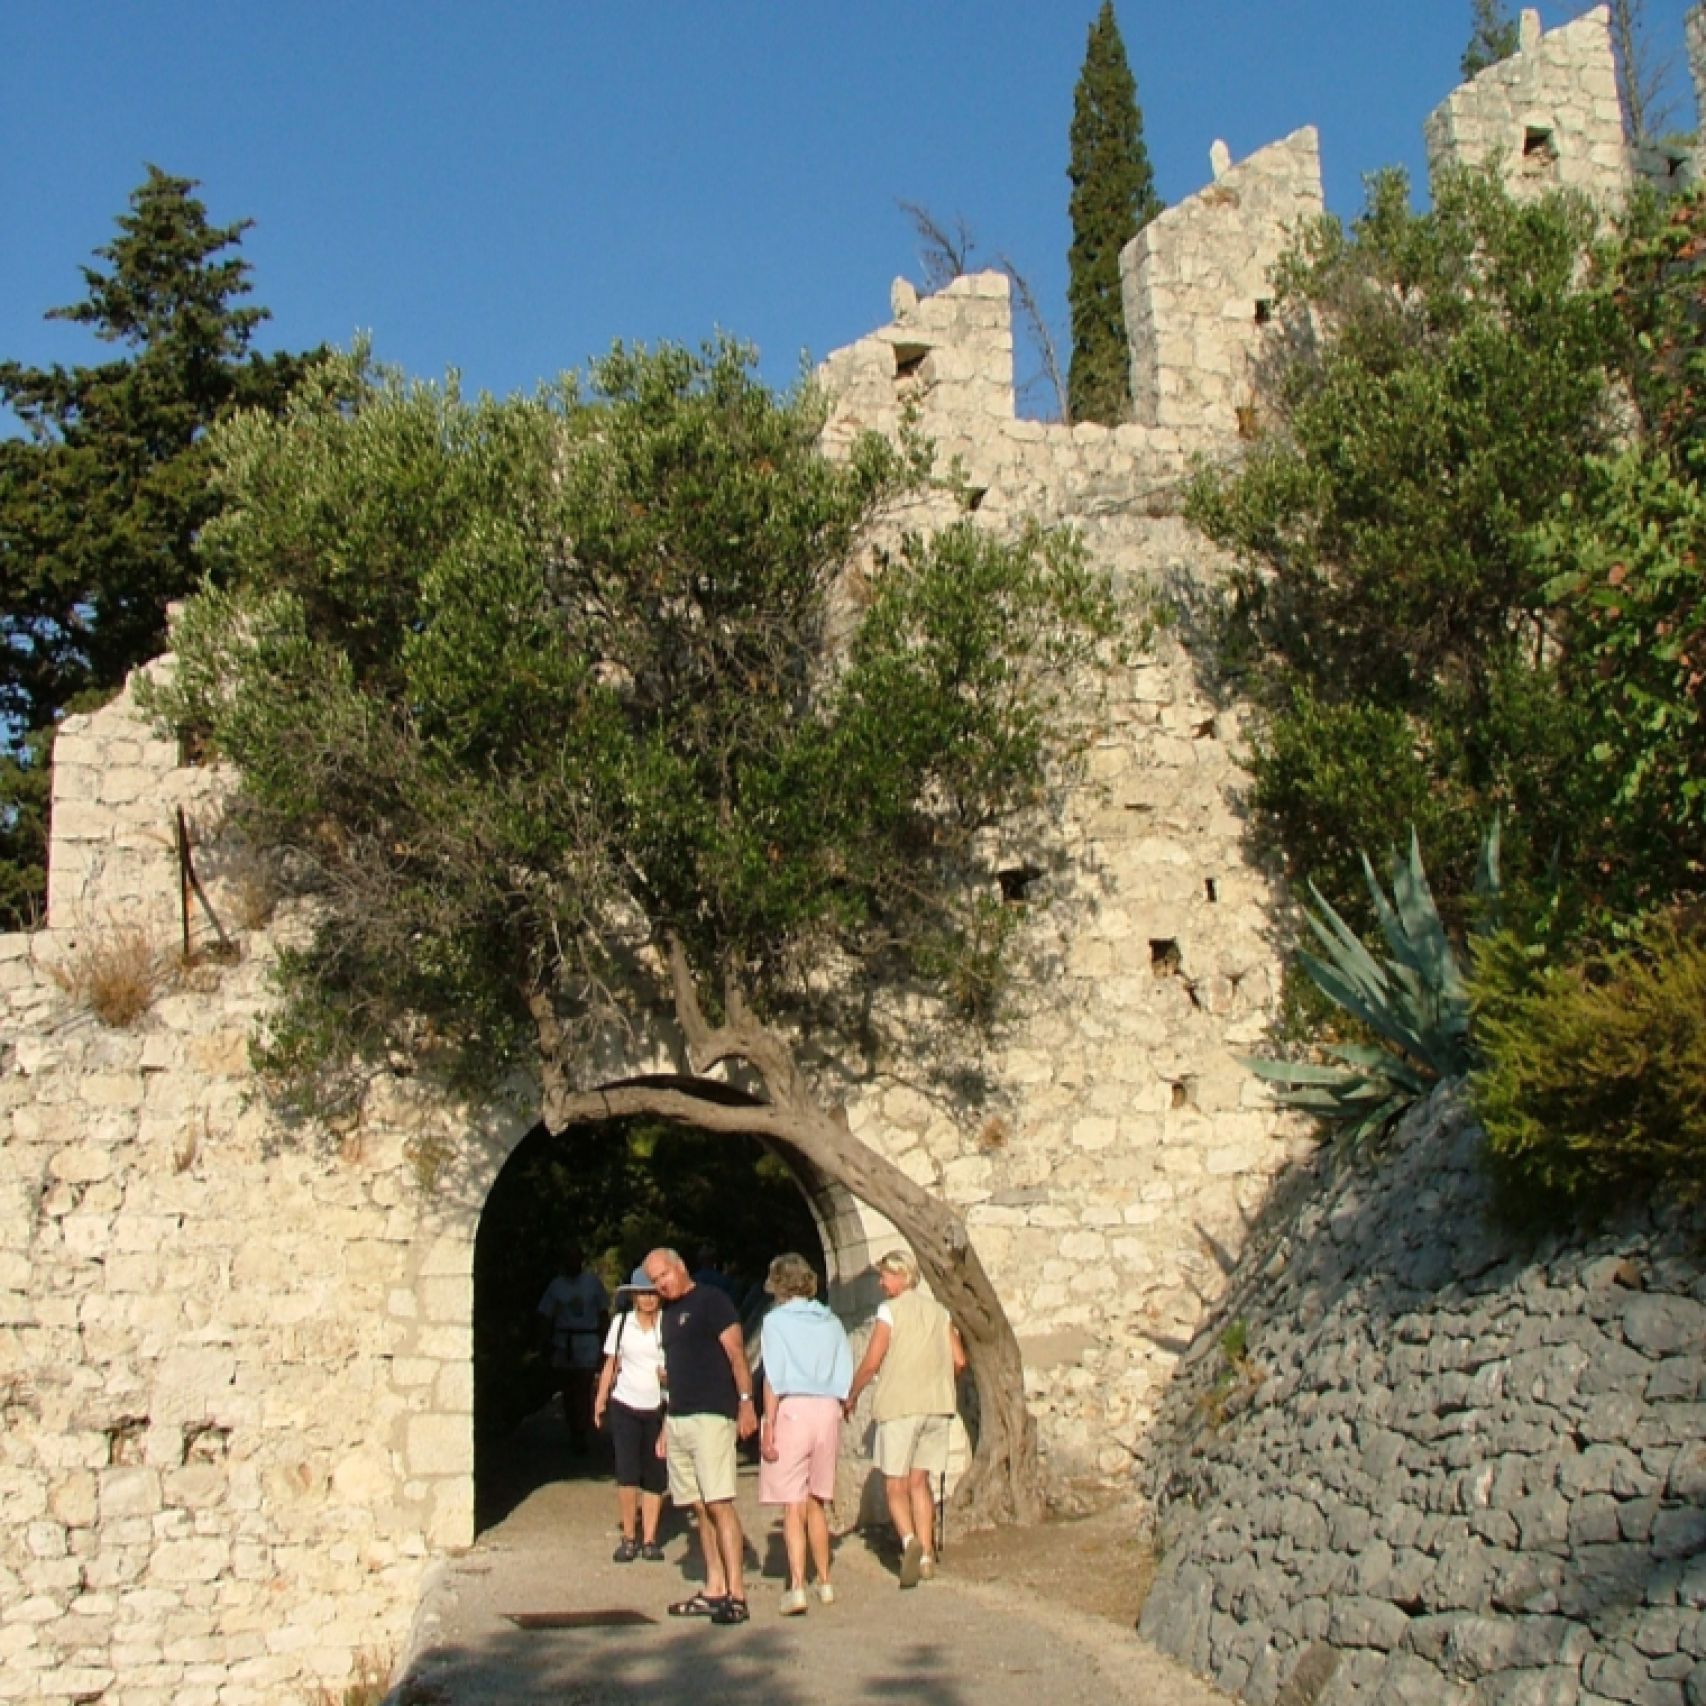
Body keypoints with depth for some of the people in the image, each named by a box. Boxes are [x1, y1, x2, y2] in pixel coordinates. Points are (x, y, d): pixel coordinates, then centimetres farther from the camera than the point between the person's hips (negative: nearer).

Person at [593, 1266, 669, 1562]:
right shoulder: (621, 1323, 2)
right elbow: (611, 1364, 8)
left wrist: (670, 1375, -17)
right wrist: (600, 1399, 2)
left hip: (658, 1408, 0)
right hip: (625, 1406, 0)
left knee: (655, 1477, 5)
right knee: (627, 1474, -8)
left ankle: (649, 1539, 16)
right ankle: (628, 1537, 7)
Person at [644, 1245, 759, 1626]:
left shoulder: (710, 1301, -5)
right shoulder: (670, 1313, 20)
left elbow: (736, 1352, -12)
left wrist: (746, 1401, -21)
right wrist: (666, 1424, 21)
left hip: (711, 1416, -8)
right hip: (678, 1420, 8)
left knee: (719, 1504, -12)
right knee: (700, 1508, 8)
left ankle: (736, 1594, -14)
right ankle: (714, 1590, 12)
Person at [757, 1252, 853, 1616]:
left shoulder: (777, 1320, -3)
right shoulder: (832, 1323, 11)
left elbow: (774, 1378, -9)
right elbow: (844, 1379, 9)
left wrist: (768, 1427, -9)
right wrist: (835, 1414, 16)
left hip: (792, 1409, -5)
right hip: (827, 1410, 5)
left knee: (792, 1506, -3)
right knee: (816, 1504, 18)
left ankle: (797, 1587, -11)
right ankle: (824, 1582, 24)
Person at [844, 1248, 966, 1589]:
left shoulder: (890, 1310, -6)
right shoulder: (938, 1311, 11)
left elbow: (872, 1362, -9)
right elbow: (959, 1360, 8)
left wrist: (851, 1396, 5)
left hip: (899, 1406, -5)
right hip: (937, 1407, 5)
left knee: (895, 1485, 0)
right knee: (919, 1482, 13)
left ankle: (909, 1539, -24)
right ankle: (926, 1557, 9)